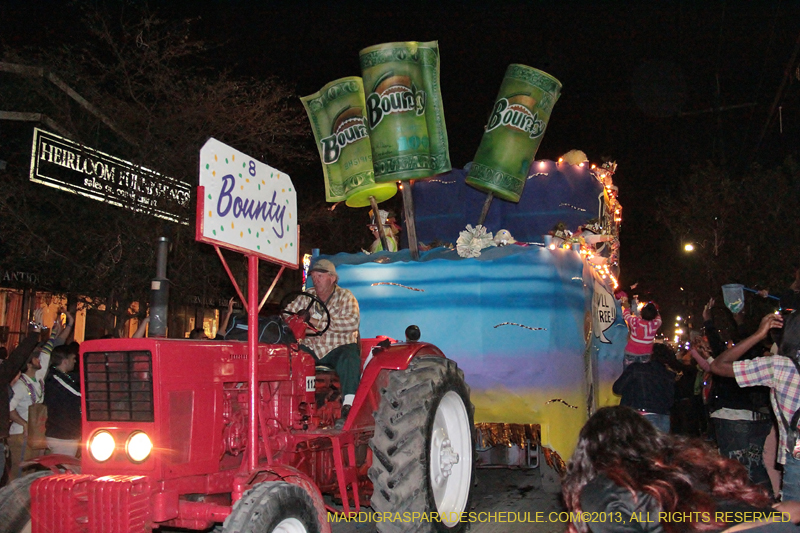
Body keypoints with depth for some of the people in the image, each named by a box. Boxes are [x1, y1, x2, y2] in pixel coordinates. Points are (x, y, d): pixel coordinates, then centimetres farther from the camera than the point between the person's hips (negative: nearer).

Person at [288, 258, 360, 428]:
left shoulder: (345, 297, 1)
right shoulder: (307, 296, 14)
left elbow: (353, 322, -17)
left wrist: (320, 322, -20)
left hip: (338, 346, -3)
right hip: (311, 348, 4)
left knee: (349, 359, -36)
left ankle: (347, 408, -38)